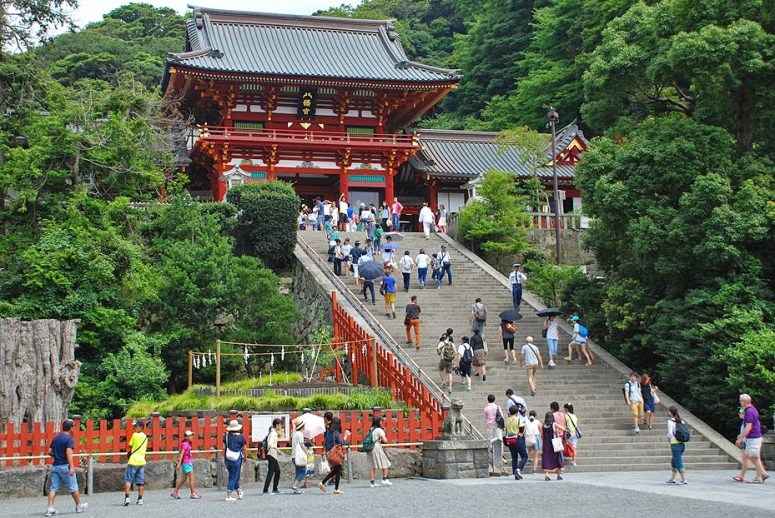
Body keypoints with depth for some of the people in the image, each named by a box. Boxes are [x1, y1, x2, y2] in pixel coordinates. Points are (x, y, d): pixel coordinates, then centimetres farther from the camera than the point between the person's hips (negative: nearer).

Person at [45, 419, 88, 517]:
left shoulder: (55, 438, 10)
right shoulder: (69, 439, -11)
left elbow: (50, 452, 12)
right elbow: (69, 453, -21)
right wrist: (72, 467, -24)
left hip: (55, 466, 7)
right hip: (65, 466, -7)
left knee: (53, 488, 5)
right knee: (73, 487, 7)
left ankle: (50, 509, -3)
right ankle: (79, 506, 20)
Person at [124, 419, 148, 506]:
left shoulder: (135, 435, -7)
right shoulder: (145, 437, 12)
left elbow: (129, 447, 0)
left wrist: (128, 455, 19)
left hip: (133, 461, -6)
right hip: (142, 461, 6)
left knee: (128, 480, -3)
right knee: (140, 481, 6)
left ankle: (127, 497, -13)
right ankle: (140, 499, 5)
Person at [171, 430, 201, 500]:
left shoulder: (188, 444, 14)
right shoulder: (185, 444, -13)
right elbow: (181, 454, -19)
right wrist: (179, 463, -24)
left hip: (189, 462, 10)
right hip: (186, 463, -10)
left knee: (184, 478, 13)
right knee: (191, 478, -6)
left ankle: (174, 492, 17)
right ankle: (193, 494, -3)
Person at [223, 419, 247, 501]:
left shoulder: (226, 436, 0)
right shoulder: (241, 437, -7)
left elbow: (224, 448, 2)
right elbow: (244, 449, -3)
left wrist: (224, 458, 12)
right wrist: (245, 457, 14)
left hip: (228, 458, 4)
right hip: (237, 459, -4)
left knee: (232, 476, 19)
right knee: (234, 477, 3)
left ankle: (239, 492, 30)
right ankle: (228, 496, -2)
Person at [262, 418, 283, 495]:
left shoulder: (274, 432, 13)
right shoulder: (273, 433, -16)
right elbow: (270, 444, -28)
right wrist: (277, 449, -25)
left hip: (274, 455, 11)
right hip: (272, 455, -11)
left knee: (277, 471, 17)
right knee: (270, 473, -10)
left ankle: (275, 489, 24)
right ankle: (265, 491, -10)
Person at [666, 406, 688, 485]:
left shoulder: (670, 421, -11)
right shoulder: (681, 421, 10)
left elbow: (670, 433, -16)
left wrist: (668, 437, 3)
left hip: (675, 444, -8)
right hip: (682, 444, 8)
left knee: (678, 463, -2)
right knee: (674, 461, 19)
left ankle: (684, 480, -3)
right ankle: (672, 479, 26)